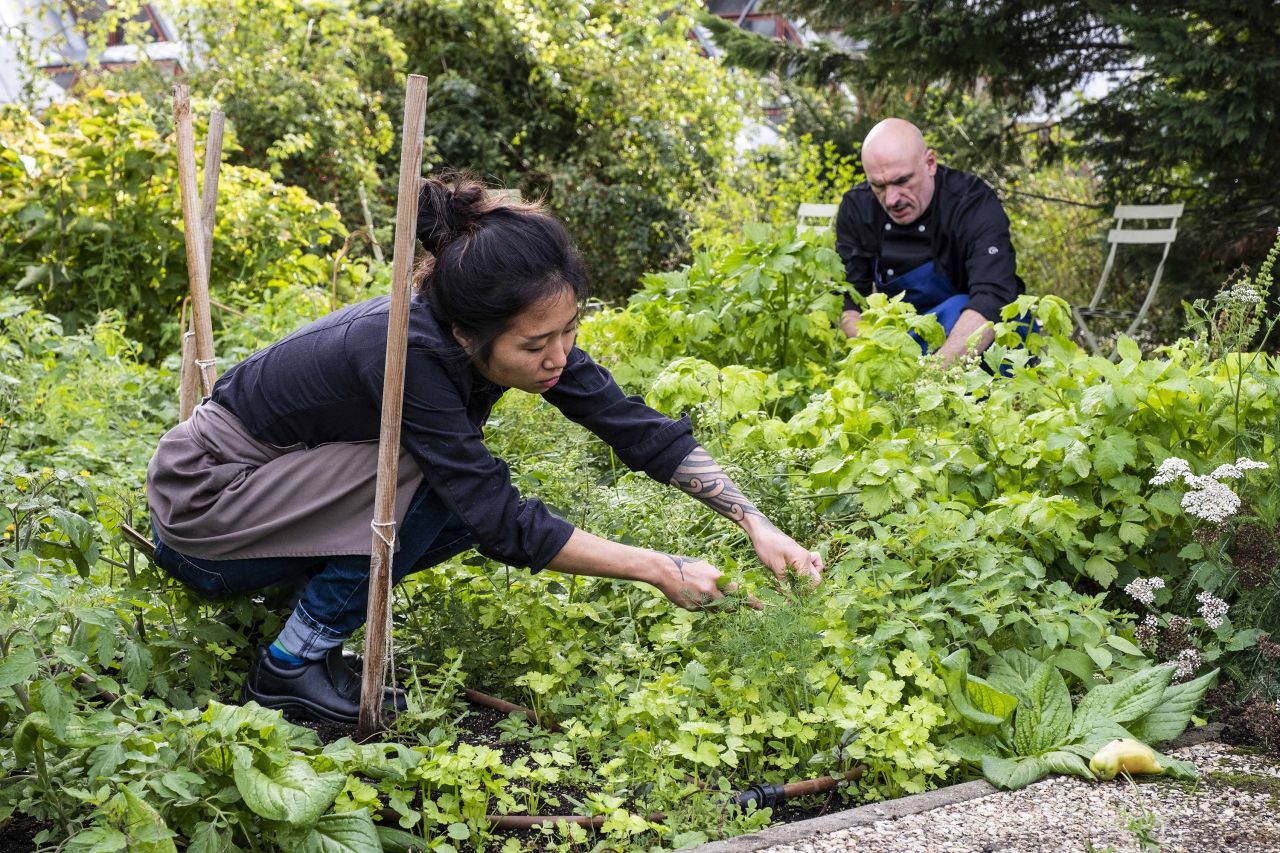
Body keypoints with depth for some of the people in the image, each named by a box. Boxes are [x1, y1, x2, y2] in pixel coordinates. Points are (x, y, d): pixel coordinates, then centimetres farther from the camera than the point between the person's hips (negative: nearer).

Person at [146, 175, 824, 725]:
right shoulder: (407, 352, -35)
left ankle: (294, 588, 8)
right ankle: (293, 664, -10)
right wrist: (664, 570, -27)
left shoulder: (516, 329, -14)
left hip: (276, 489, 8)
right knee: (440, 484, -25)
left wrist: (757, 524, -16)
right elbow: (510, 528, -32)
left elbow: (636, 426, -10)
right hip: (200, 500, -8)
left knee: (470, 500, -6)